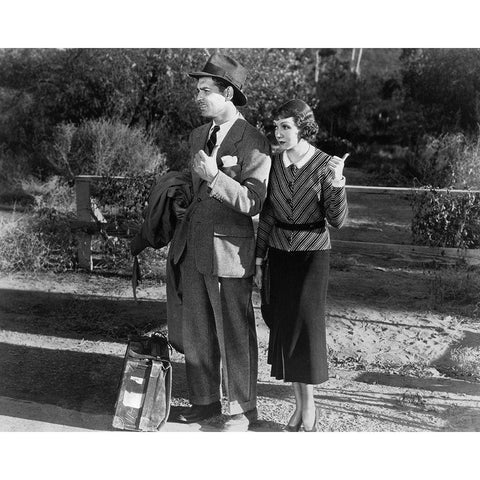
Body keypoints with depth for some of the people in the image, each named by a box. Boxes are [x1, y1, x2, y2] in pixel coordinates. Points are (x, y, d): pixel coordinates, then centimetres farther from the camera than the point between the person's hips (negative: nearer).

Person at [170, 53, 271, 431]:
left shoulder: (253, 143, -11)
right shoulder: (199, 136, 13)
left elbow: (253, 202, -16)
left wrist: (214, 176, -25)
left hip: (229, 250, -7)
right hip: (193, 246, 7)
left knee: (234, 334, 4)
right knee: (197, 330, 14)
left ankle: (242, 409, 20)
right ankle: (205, 400, 29)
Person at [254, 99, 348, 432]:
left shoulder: (325, 165, -11)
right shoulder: (273, 163, 0)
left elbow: (337, 220, -13)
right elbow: (267, 215, 7)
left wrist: (337, 183, -28)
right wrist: (259, 261, 6)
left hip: (313, 254, -4)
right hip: (280, 253, 4)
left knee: (306, 326, -10)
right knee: (284, 329, 4)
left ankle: (308, 407, 3)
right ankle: (301, 406, 15)